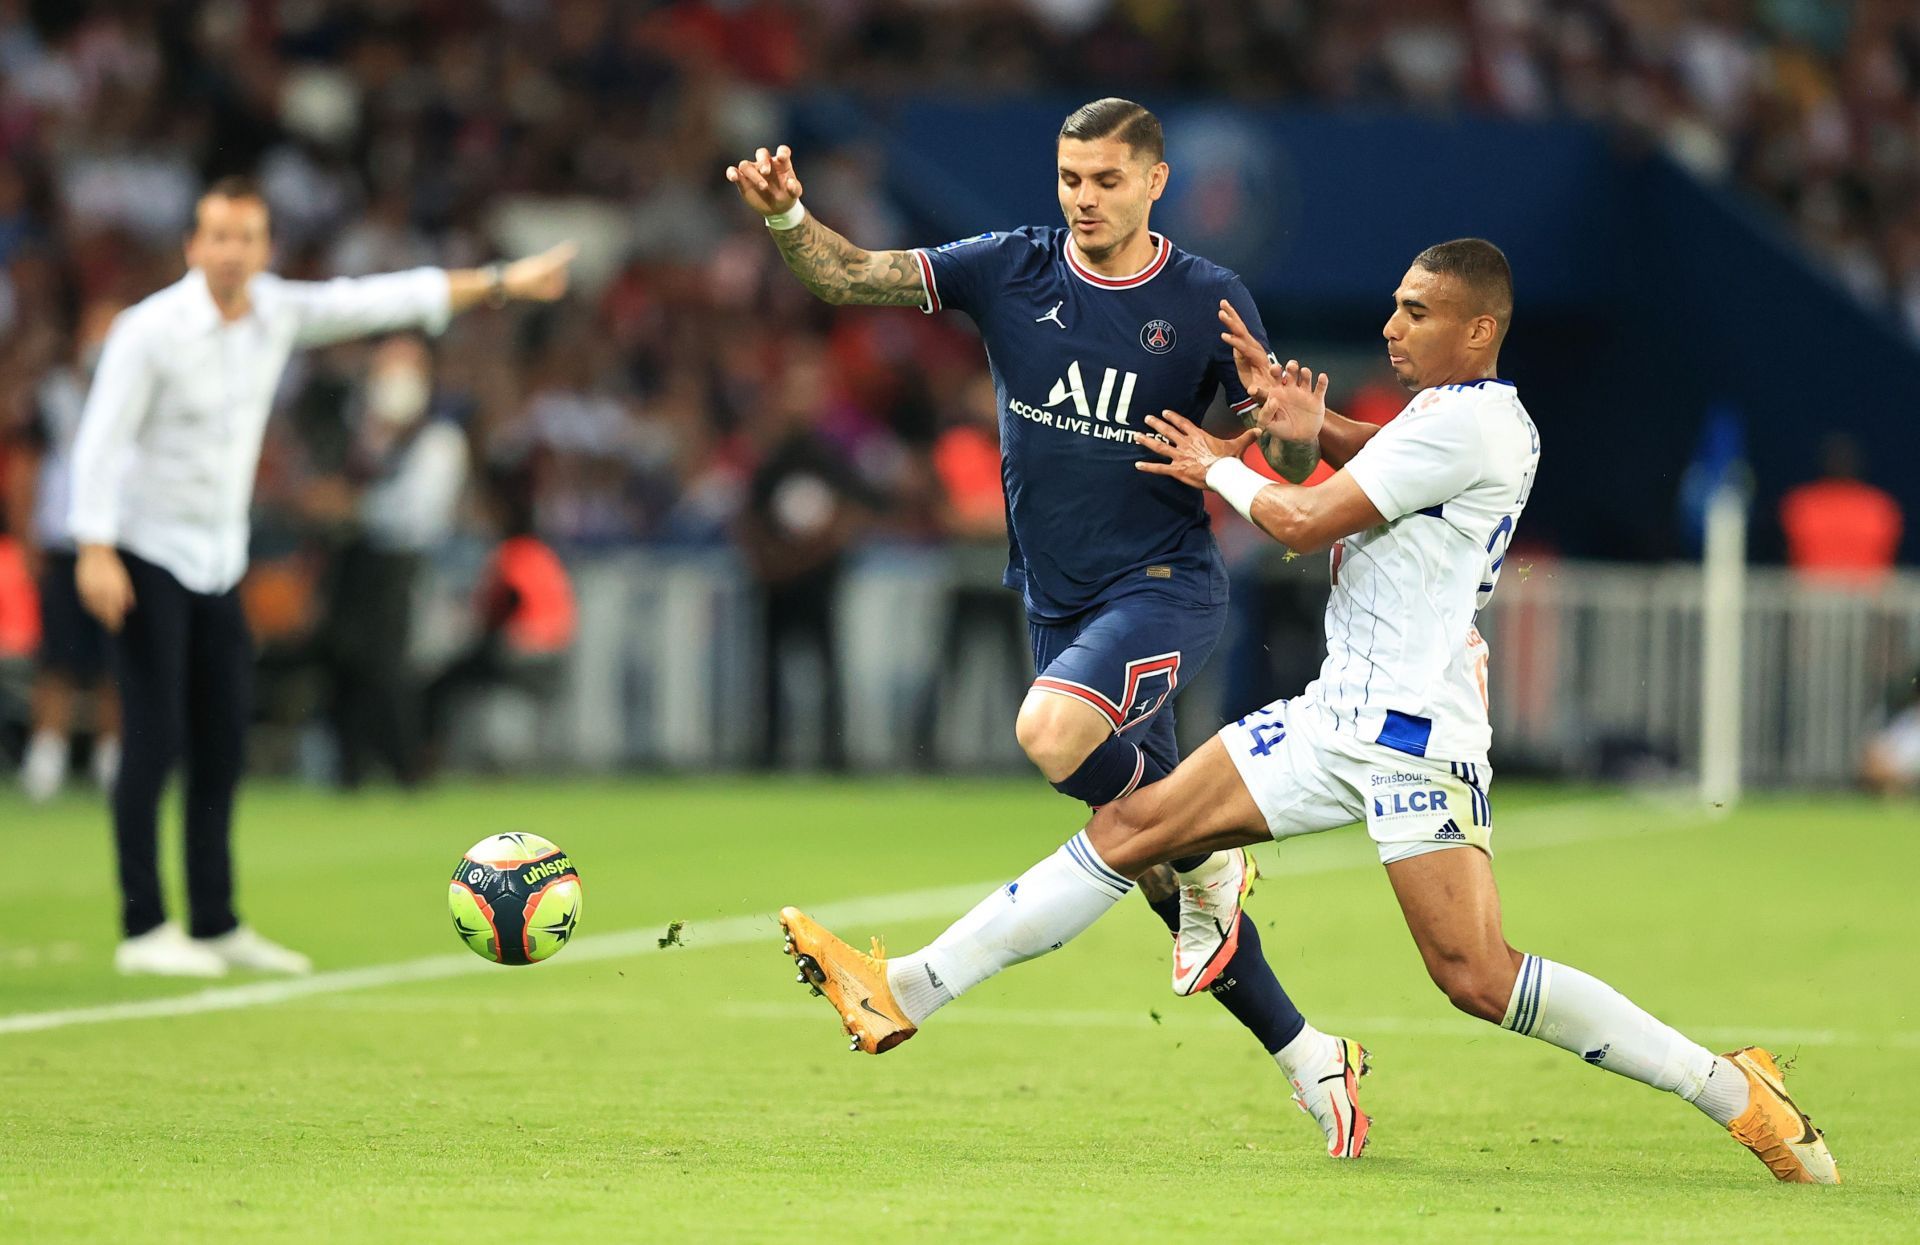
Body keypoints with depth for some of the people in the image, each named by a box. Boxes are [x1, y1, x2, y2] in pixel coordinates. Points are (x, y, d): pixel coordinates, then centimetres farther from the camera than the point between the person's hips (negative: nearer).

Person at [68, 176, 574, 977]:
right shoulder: (151, 330, -16)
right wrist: (95, 550, -25)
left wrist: (500, 283, 9)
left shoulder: (278, 312, 2)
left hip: (219, 564, 7)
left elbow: (380, 301, 9)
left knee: (222, 752, 6)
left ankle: (216, 925, 12)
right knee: (155, 742, -10)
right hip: (145, 557, -7)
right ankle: (143, 931, -6)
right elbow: (100, 438, -17)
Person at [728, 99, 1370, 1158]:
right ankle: (1306, 1054, 18)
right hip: (1057, 603, 5)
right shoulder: (1010, 272, 0)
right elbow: (853, 276, -7)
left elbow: (1284, 465, -2)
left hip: (1164, 586, -4)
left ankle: (1209, 857, -8)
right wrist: (786, 217, -27)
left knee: (1051, 733, -34)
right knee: (1155, 876, 6)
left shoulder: (1207, 303, -6)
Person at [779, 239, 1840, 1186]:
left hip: (1414, 727, -10)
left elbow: (1303, 522, -13)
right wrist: (1314, 427, 15)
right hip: (1337, 714, 10)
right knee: (1130, 828, 5)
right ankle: (906, 992, 6)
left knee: (1476, 977, -18)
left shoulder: (1467, 422, -14)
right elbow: (1392, 459, 37)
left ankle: (1732, 1091, -9)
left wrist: (1221, 469, 7)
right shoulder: (1463, 416, 15)